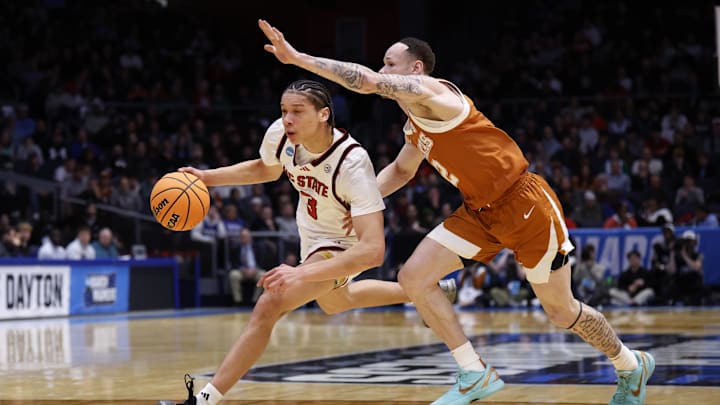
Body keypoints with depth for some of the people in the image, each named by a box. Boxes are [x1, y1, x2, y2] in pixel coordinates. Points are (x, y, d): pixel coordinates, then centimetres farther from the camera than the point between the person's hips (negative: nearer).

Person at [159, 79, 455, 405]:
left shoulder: (353, 163, -39)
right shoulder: (279, 135, -22)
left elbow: (373, 250, -46)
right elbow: (266, 170, 6)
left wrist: (302, 273, -53)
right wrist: (208, 177, -9)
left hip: (344, 246, -8)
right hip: (311, 233, 8)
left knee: (269, 306, -26)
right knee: (335, 303, 34)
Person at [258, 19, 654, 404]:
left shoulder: (431, 92, -18)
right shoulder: (414, 125, 9)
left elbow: (368, 82, -32)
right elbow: (401, 170, 28)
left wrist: (298, 58, -31)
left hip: (524, 204, -8)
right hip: (480, 211, 8)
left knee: (561, 310, 4)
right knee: (413, 276, -6)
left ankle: (632, 366, 31)